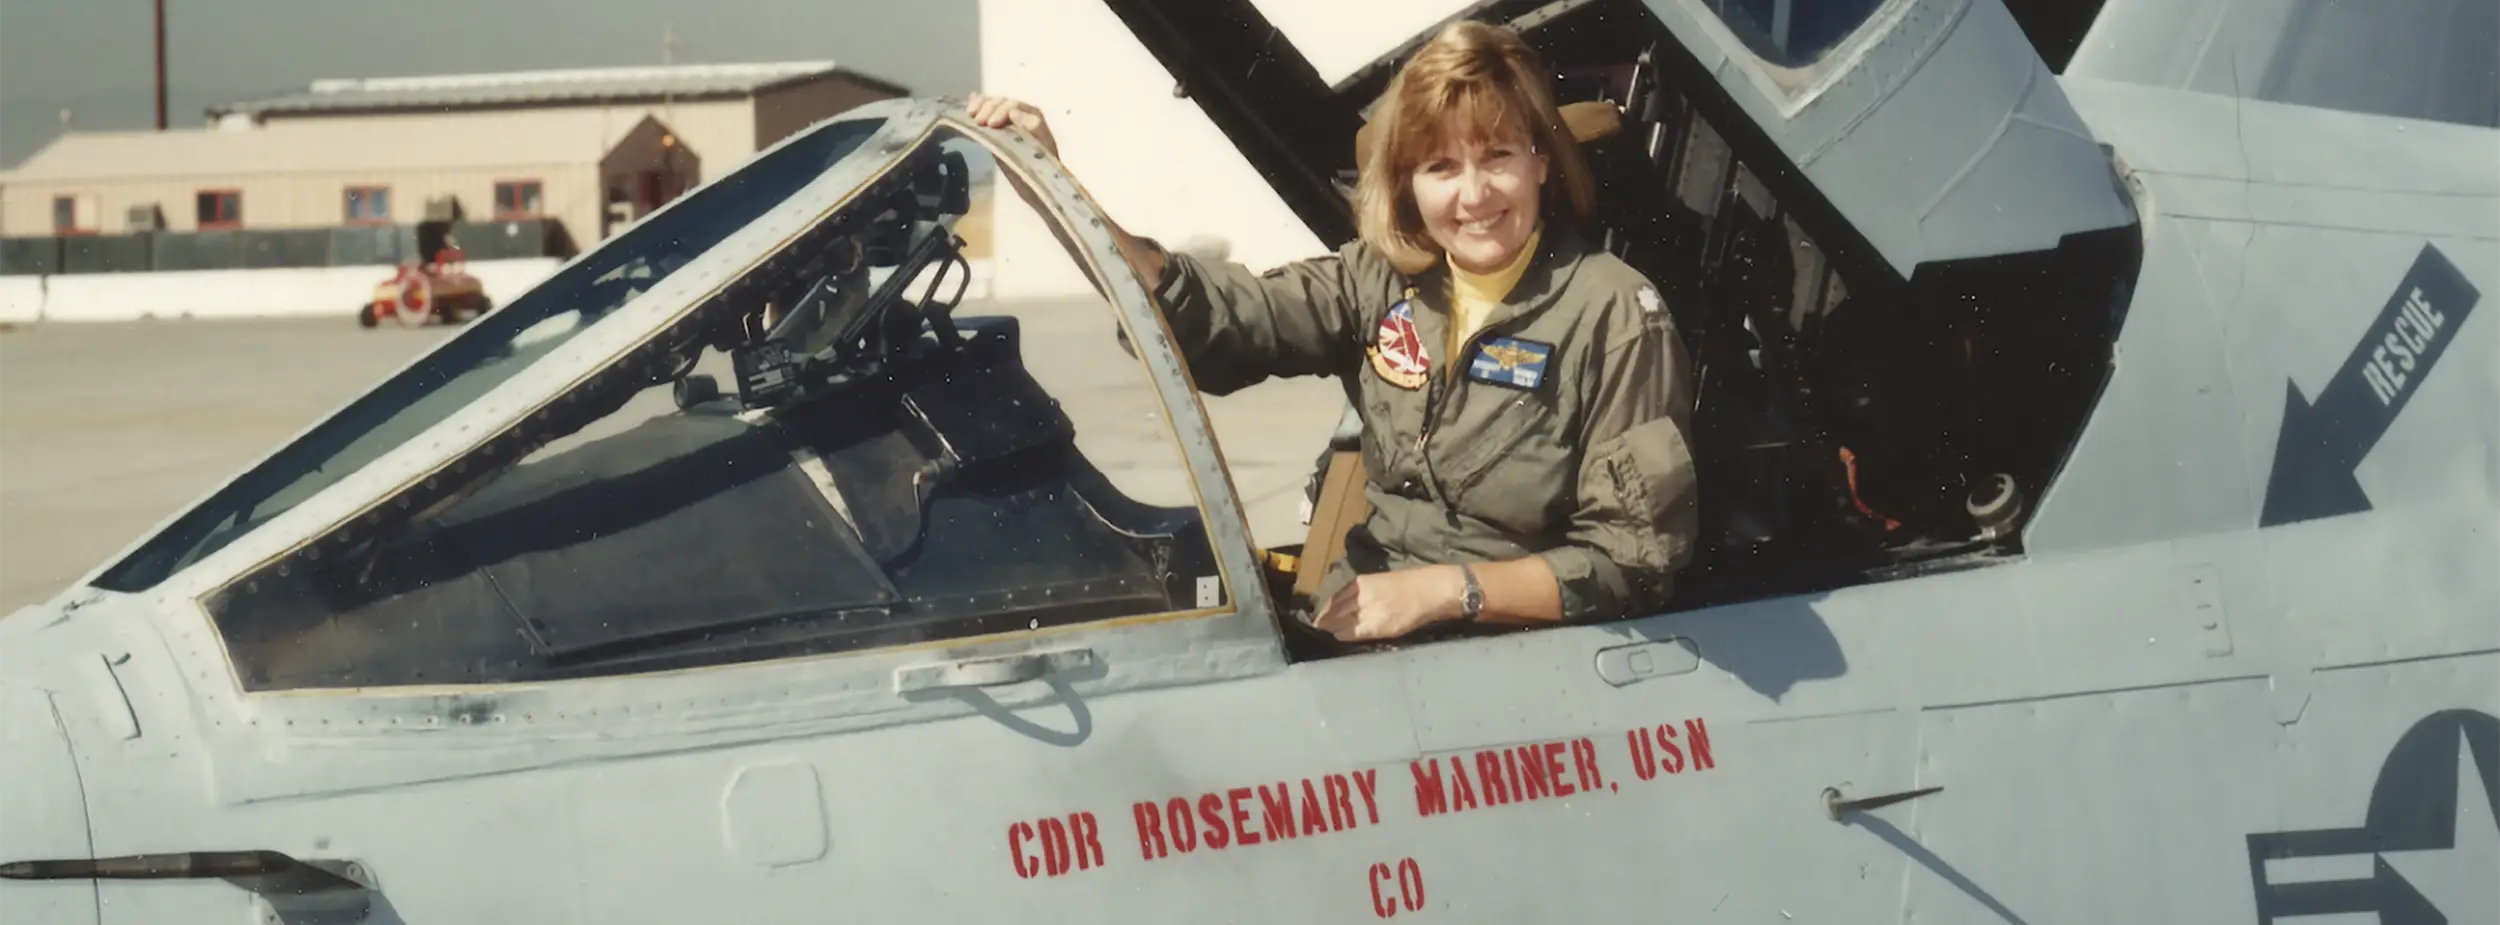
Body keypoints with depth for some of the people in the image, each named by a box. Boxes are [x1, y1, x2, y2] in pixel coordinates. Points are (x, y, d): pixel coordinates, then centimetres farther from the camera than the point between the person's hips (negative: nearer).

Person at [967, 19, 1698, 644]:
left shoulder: (1615, 317, -10)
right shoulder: (1384, 277, 5)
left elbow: (1637, 560, -11)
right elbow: (1221, 320, -5)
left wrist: (1445, 589, -20)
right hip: (1366, 624, 5)